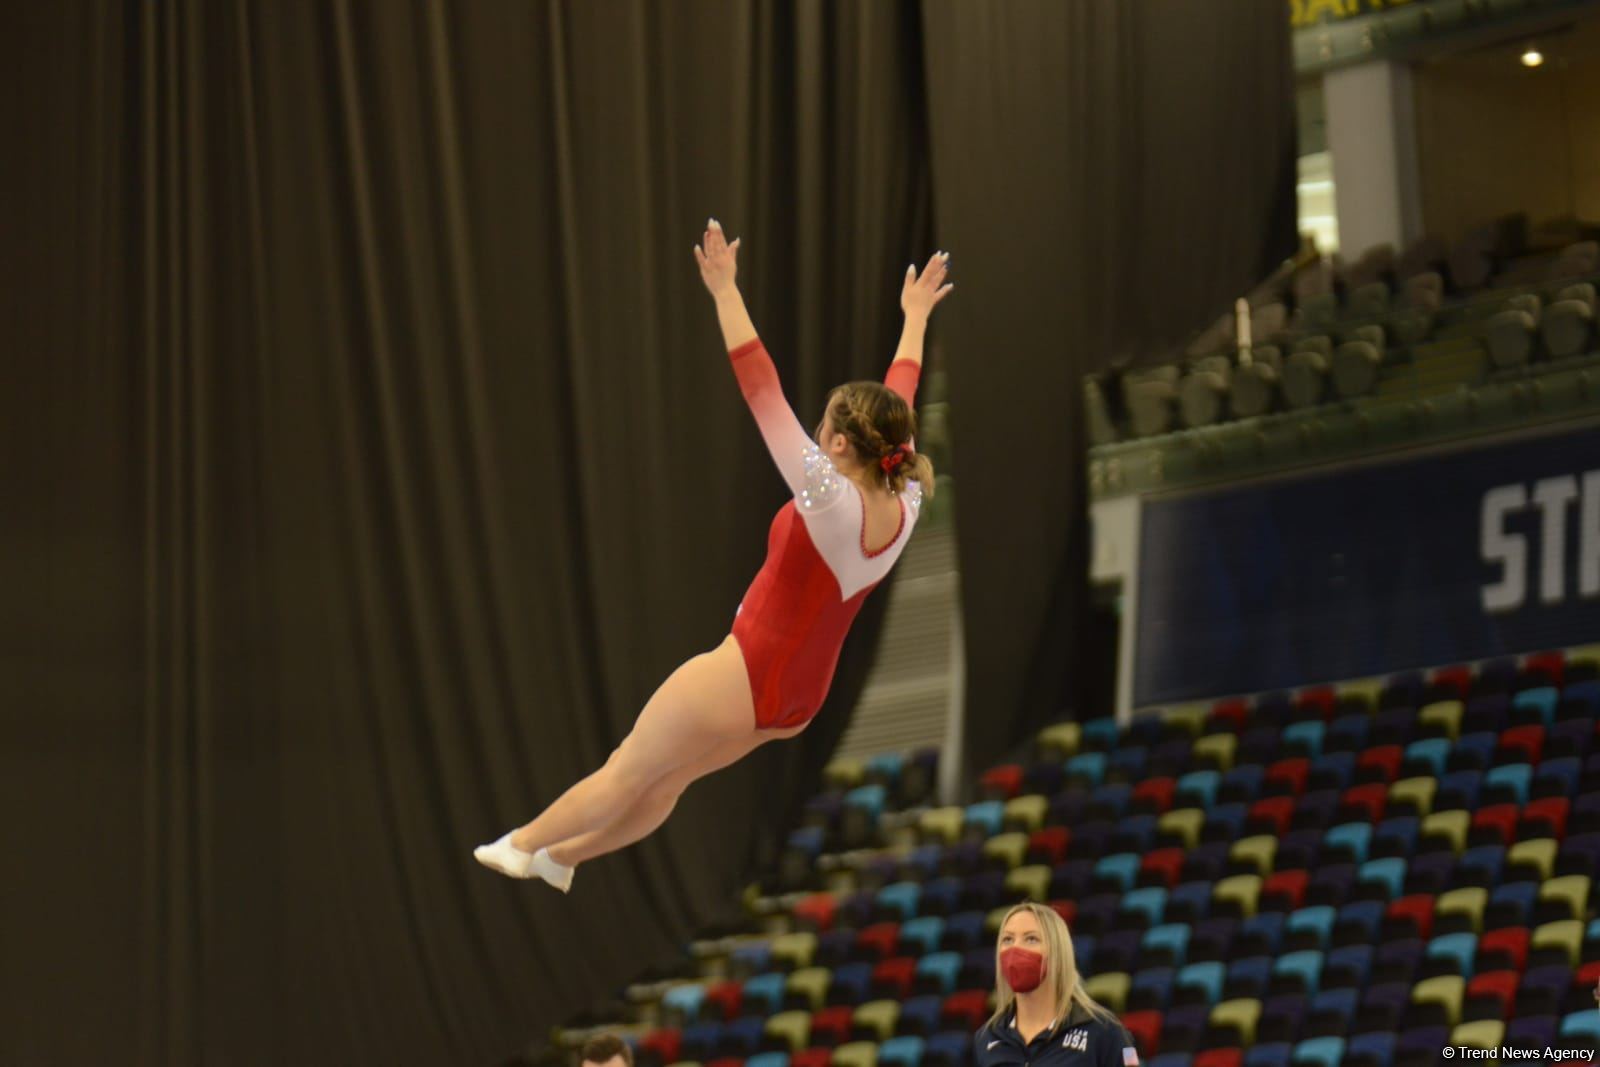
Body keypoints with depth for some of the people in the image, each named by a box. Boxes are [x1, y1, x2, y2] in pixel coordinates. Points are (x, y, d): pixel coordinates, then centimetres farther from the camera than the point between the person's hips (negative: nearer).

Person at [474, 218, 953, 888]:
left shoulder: (831, 501, -27)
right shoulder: (904, 504, -7)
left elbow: (762, 394, -29)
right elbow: (896, 408, 9)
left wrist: (726, 294, -29)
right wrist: (914, 319, 24)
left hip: (744, 676, -8)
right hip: (800, 695, 8)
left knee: (626, 773, 12)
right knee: (668, 779, 24)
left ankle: (522, 844, 29)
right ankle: (560, 858, 39)